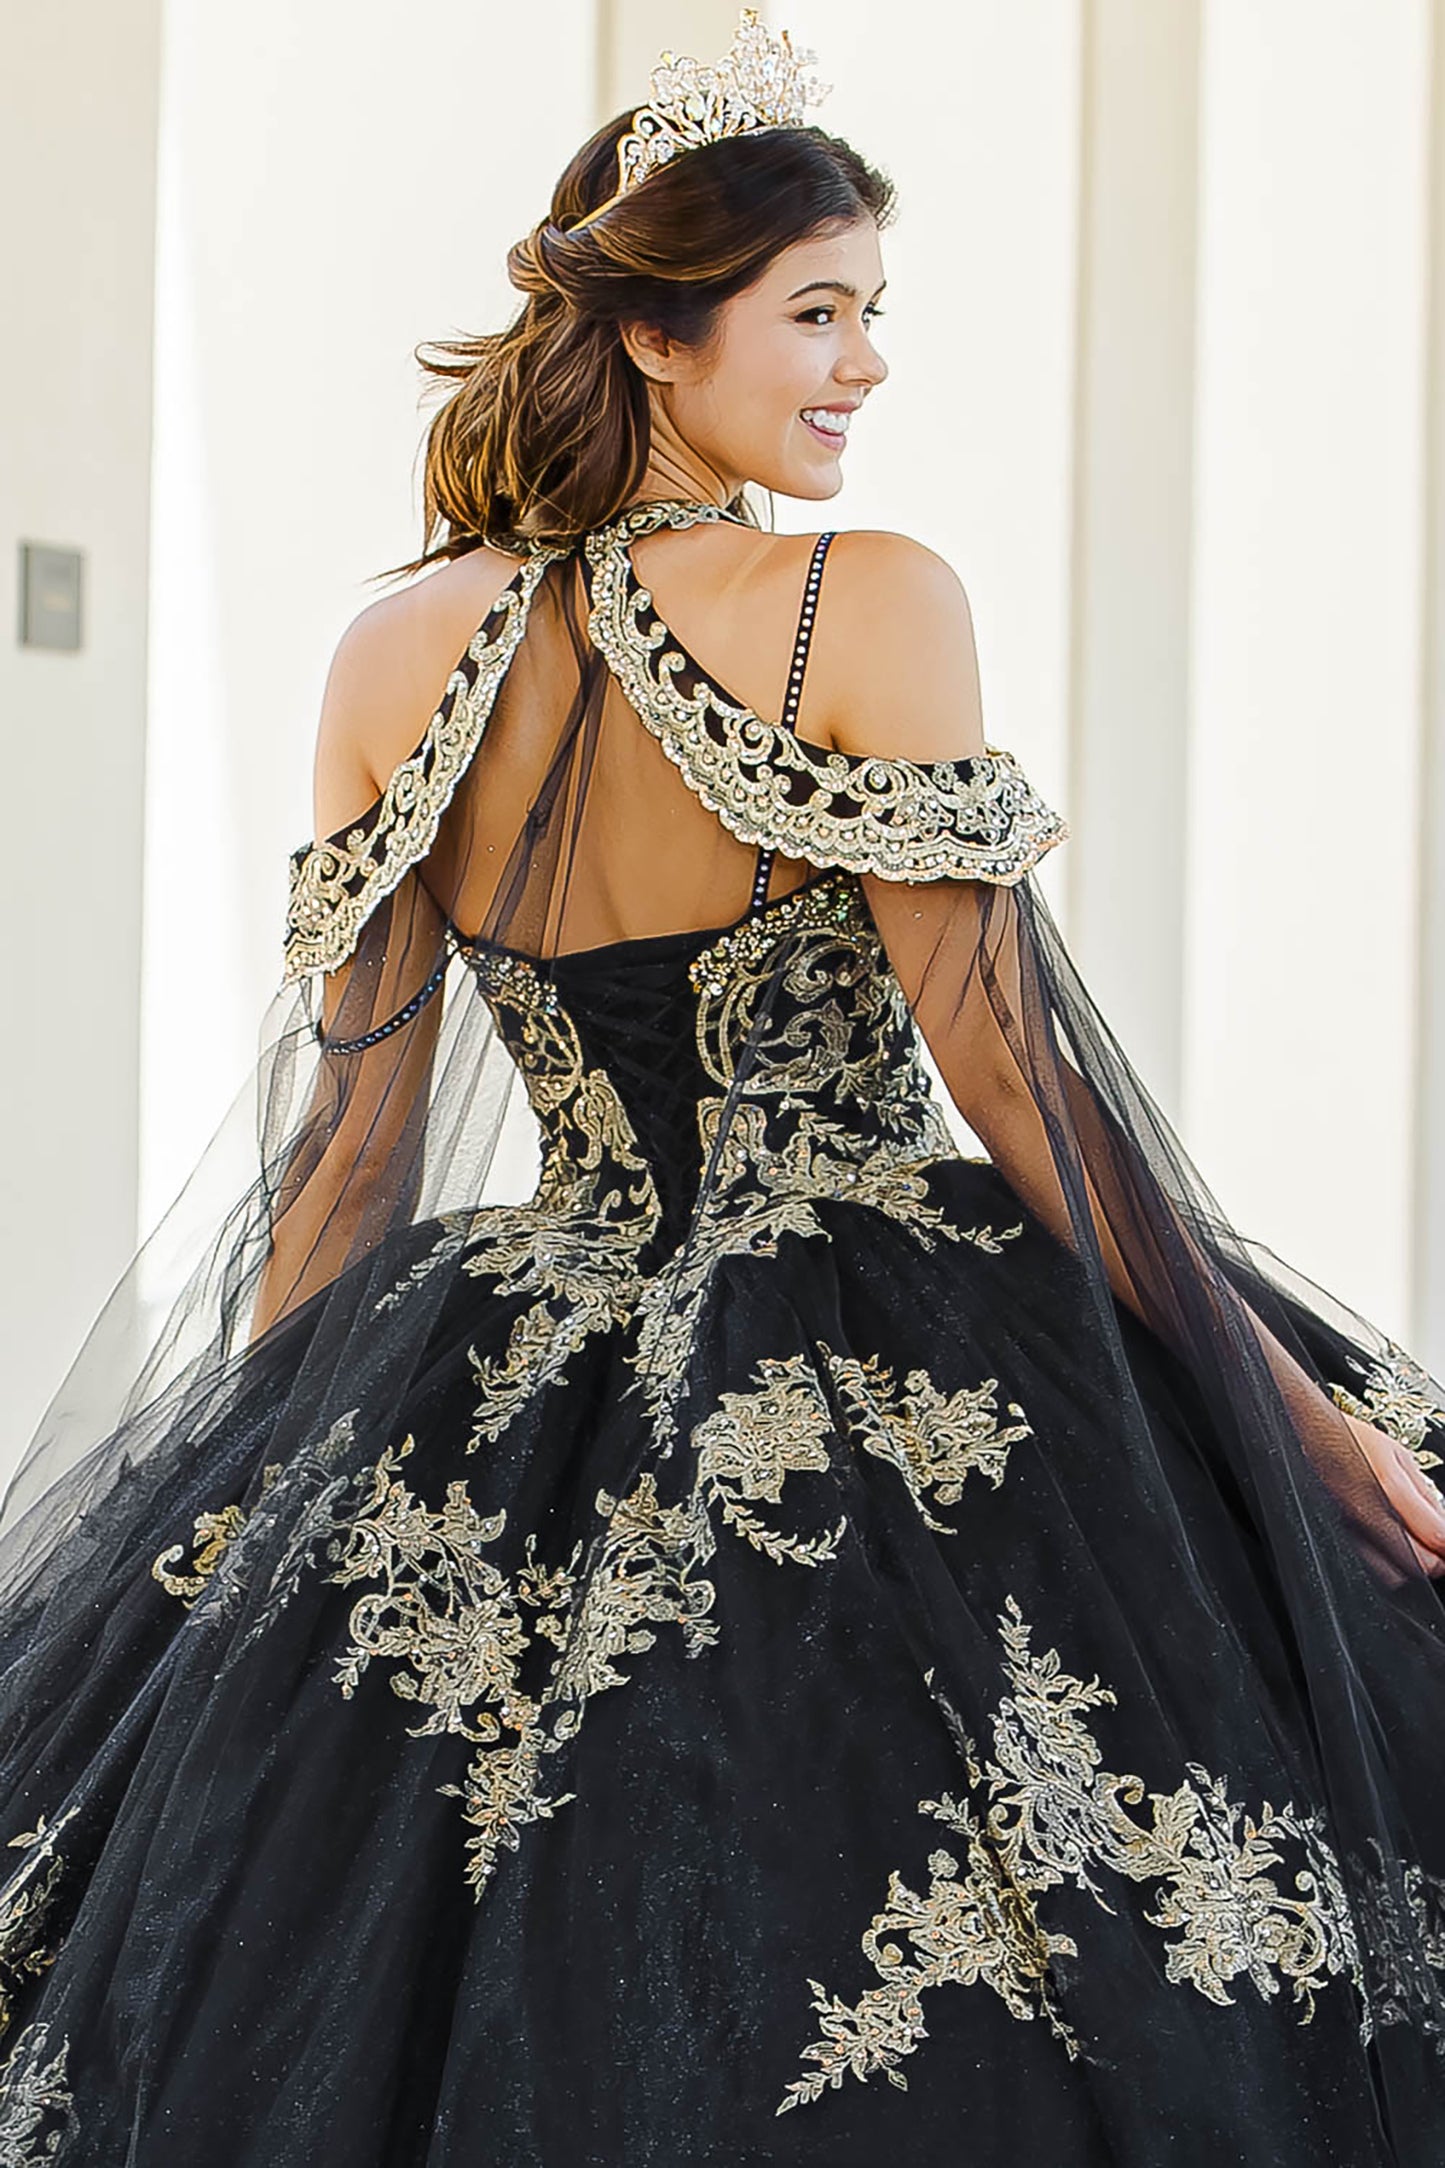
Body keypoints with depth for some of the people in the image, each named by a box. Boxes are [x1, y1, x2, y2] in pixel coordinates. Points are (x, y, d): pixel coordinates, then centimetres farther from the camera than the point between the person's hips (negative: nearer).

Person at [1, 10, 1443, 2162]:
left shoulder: (402, 653, 2)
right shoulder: (870, 608, -12)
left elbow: (344, 1128, 4)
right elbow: (1012, 1058, -13)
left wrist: (236, 1499, 14)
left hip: (511, 1406, 5)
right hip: (890, 1395, -5)